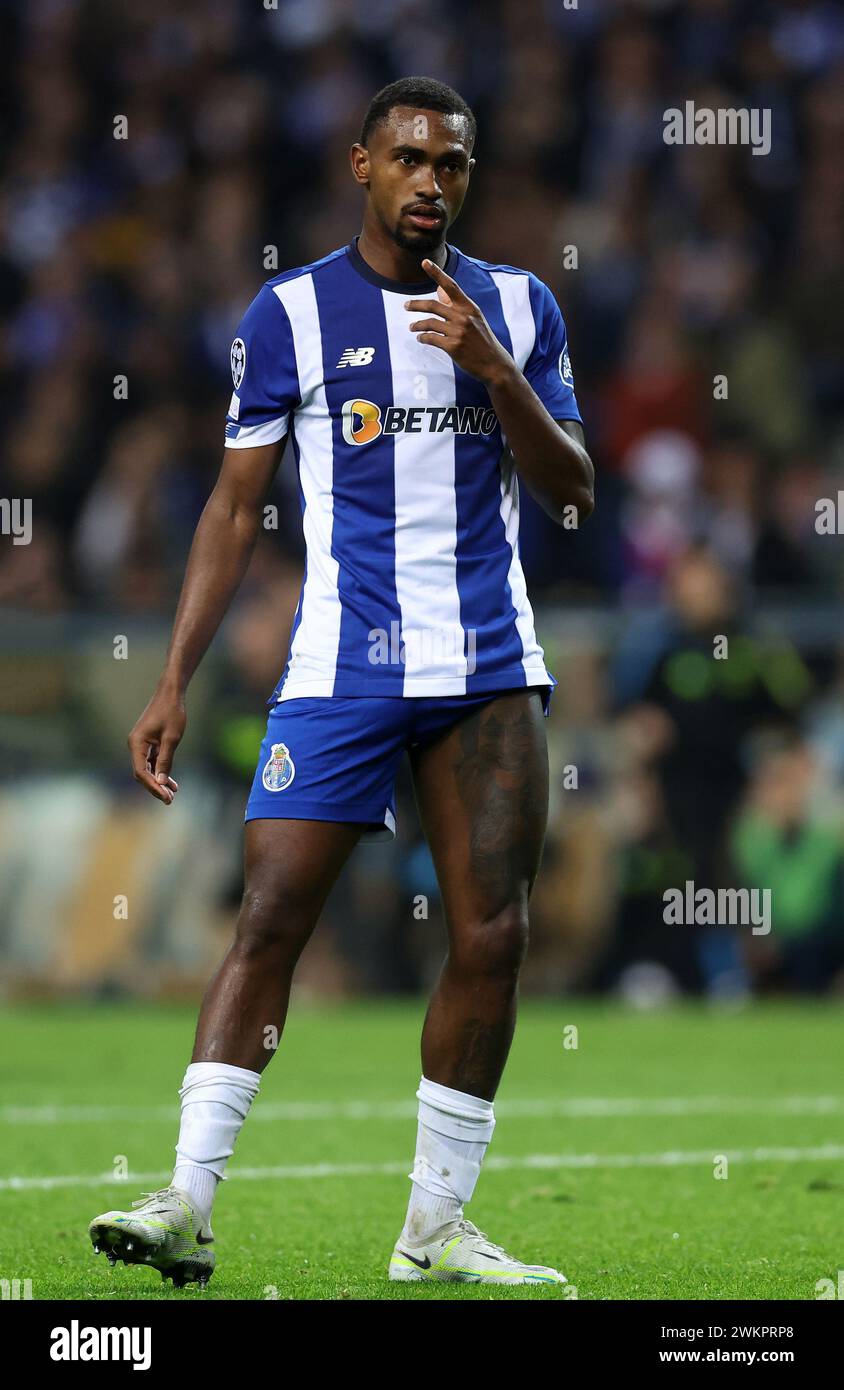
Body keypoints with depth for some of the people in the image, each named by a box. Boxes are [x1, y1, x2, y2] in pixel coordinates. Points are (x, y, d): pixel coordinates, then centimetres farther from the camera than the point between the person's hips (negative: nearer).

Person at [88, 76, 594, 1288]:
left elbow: (571, 493, 7)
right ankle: (187, 1201, -12)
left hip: (488, 666, 3)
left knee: (492, 935, -2)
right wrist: (174, 681, 0)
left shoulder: (517, 309, 10)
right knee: (271, 920, -11)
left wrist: (496, 371, -10)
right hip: (341, 669, -2)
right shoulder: (291, 313, 3)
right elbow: (236, 507, 5)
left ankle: (436, 1226, 6)